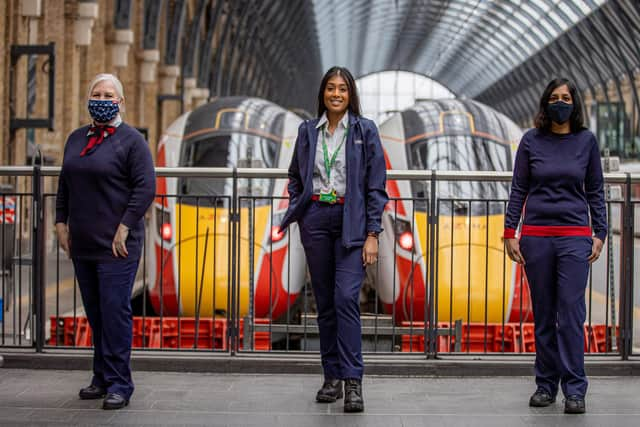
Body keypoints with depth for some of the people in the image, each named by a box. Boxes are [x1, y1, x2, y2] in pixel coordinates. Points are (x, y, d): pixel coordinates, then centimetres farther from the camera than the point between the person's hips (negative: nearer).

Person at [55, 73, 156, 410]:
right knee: (94, 314, 10)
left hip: (116, 245, -6)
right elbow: (64, 184, 21)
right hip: (82, 244, 6)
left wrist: (124, 228, -14)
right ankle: (101, 378, 19)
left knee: (115, 312, -7)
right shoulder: (76, 139, 15)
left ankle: (119, 383, -1)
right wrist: (61, 222, 11)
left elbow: (146, 187, -10)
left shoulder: (131, 140, -4)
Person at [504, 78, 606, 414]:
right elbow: (518, 190, 6)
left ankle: (574, 389, -3)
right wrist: (510, 233, 0)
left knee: (571, 313, -7)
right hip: (536, 236, 1)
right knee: (543, 314, 6)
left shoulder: (586, 141, 5)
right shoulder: (531, 141, 5)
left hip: (574, 237, -1)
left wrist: (600, 234, 1)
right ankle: (546, 385, 15)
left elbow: (595, 191, 8)